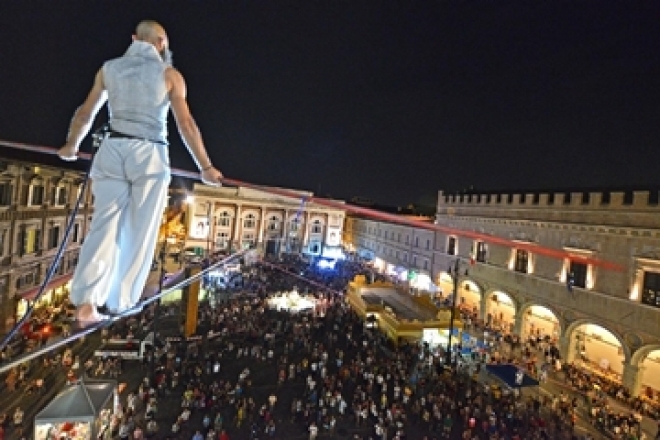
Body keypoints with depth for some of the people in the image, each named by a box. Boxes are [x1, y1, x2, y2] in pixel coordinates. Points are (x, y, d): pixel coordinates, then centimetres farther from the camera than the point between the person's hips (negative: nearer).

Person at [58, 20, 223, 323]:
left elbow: (85, 114, 20)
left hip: (112, 150, 3)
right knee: (140, 231, 4)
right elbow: (186, 124, -3)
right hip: (149, 154, -3)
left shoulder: (109, 68, 14)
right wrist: (205, 166, 0)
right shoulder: (170, 74, 4)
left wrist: (71, 145, 36)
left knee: (104, 225, 4)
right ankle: (121, 302, 11)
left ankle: (85, 302, -2)